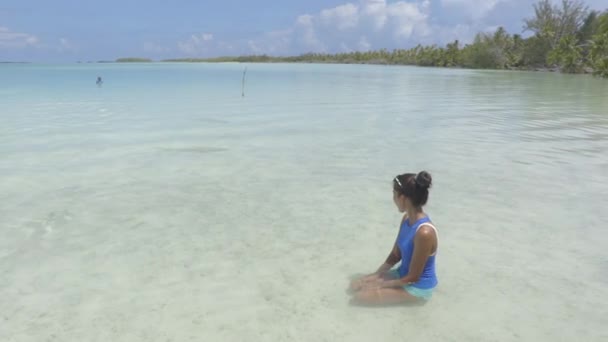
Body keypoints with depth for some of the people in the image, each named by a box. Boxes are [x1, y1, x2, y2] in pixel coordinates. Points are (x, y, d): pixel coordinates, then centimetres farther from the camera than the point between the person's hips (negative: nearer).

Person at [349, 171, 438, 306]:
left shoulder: (424, 233, -33)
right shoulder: (407, 219, -5)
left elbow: (413, 277, -24)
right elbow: (395, 255, 6)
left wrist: (380, 285, -15)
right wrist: (376, 275, -2)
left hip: (417, 288, -8)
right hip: (402, 275, 8)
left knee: (360, 297, -15)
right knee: (355, 285, 3)